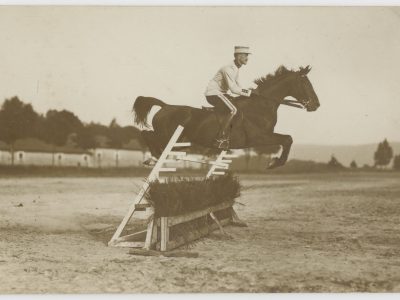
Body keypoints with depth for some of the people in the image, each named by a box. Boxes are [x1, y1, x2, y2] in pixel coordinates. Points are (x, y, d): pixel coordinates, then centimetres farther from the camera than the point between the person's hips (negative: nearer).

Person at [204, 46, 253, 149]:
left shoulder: (236, 69, 9)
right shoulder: (229, 69, -23)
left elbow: (237, 86, 16)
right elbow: (233, 89, -28)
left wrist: (247, 90, 1)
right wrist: (248, 93, -20)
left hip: (221, 93, 10)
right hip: (213, 94, -10)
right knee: (233, 110, -25)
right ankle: (220, 139, -20)